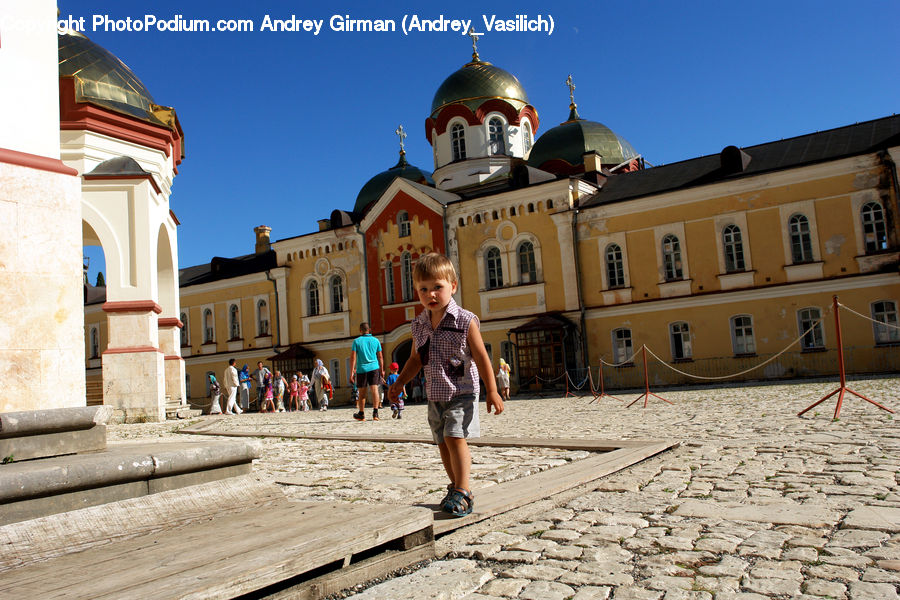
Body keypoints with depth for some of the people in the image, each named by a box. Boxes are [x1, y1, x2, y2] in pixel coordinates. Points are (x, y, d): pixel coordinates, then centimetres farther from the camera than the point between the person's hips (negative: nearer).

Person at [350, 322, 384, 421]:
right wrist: (382, 370, 16)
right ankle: (375, 413, -16)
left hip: (361, 369, 0)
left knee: (362, 392, 9)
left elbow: (353, 357, -5)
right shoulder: (375, 340, 7)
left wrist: (352, 370, -3)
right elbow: (380, 357, 9)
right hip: (374, 368, 1)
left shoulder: (357, 341, 1)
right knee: (374, 389, -5)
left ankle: (361, 414, 19)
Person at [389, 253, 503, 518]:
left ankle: (463, 492, -11)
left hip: (461, 392, -6)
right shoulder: (419, 324, 2)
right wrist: (399, 383, 8)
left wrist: (492, 391, -10)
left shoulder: (465, 321, -13)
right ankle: (457, 486, 26)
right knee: (443, 443, 11)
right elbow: (415, 359, 16)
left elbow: (481, 358, -9)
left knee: (455, 437, -17)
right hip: (435, 395, 6)